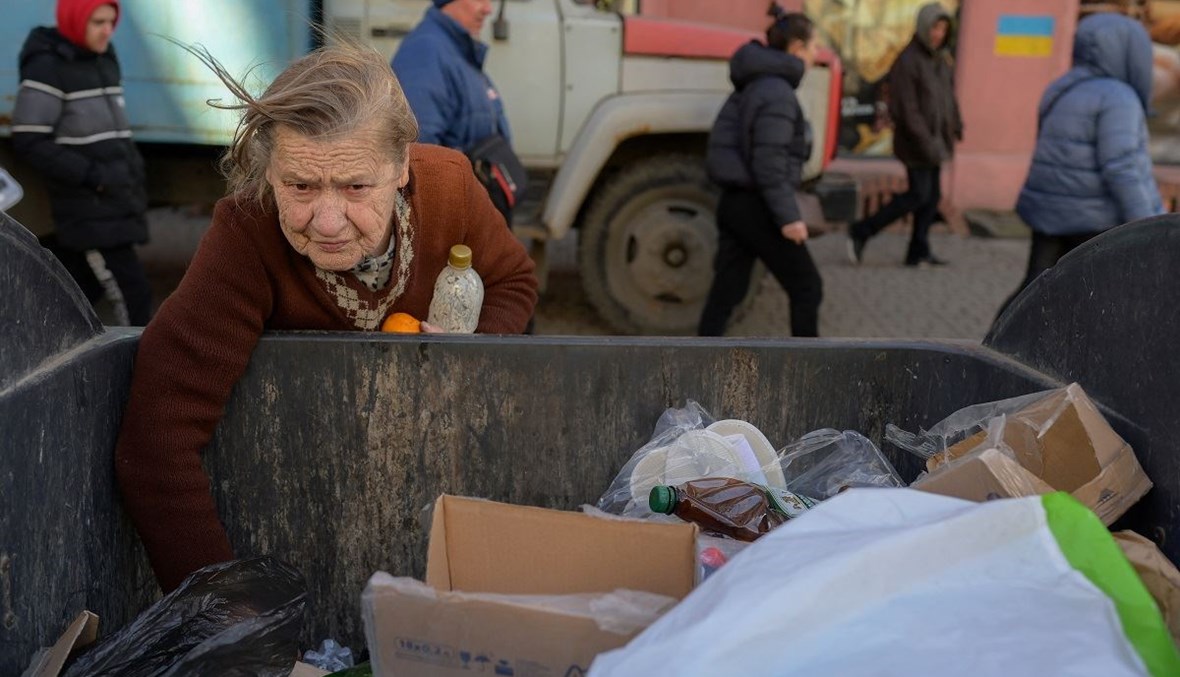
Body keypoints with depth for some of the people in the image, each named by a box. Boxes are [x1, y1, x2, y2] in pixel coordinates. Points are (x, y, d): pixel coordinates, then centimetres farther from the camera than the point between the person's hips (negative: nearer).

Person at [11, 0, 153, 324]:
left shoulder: (106, 60, 14)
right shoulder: (47, 67, -9)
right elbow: (28, 142, -13)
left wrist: (133, 171, 9)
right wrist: (91, 176, -17)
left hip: (118, 204, 7)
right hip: (89, 209, -7)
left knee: (85, 290, 14)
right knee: (134, 288, -11)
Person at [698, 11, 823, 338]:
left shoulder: (753, 86, 13)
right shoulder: (777, 93, -16)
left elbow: (723, 143, 16)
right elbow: (769, 164, -22)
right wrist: (788, 217, -20)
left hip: (735, 202, 9)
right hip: (758, 207, -9)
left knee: (725, 292, 8)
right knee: (807, 286, 6)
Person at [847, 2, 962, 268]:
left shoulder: (941, 59, 8)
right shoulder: (907, 61, -17)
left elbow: (948, 96, 17)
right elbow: (906, 108, -21)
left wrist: (955, 127, 5)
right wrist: (926, 141, -25)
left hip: (934, 140, 8)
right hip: (916, 142, -8)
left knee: (933, 195, 8)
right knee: (918, 195, -6)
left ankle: (918, 252, 16)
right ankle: (861, 231, 4)